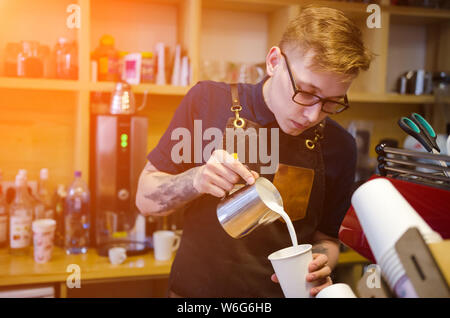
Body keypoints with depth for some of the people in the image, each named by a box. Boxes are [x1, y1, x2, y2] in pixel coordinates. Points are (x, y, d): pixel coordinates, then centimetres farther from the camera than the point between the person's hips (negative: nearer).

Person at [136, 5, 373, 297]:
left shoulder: (339, 147, -4)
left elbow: (327, 235, 7)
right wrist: (196, 180, -22)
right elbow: (146, 199, -3)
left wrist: (319, 265, -13)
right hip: (195, 289, 0)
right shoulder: (210, 100, -7)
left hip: (282, 290, 1)